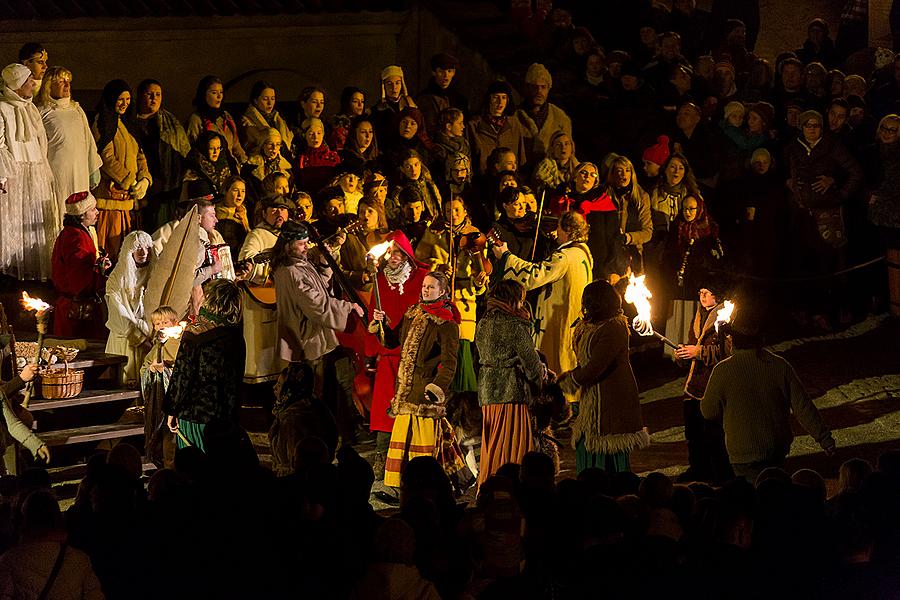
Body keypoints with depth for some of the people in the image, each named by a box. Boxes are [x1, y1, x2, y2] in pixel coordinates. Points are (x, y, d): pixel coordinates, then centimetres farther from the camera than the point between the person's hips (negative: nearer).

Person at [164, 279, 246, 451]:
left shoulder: (194, 333, -13)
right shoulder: (236, 335, 2)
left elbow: (182, 376, -11)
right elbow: (237, 378, 8)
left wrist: (172, 411, -2)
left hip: (195, 413, -5)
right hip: (226, 417, 5)